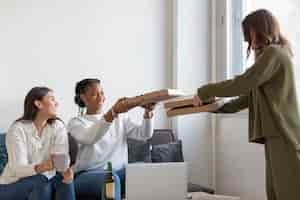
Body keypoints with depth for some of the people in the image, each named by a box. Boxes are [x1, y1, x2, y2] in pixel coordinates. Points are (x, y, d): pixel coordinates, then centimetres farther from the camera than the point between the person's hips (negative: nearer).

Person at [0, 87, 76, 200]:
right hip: (13, 186, -4)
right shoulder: (18, 129, -15)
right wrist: (40, 168, -47)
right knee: (40, 181, -32)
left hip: (42, 184, 4)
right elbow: (18, 168, -26)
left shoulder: (58, 127, -3)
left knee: (64, 179, -24)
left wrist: (66, 170, -41)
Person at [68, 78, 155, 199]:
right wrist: (113, 112, -33)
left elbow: (144, 135, 5)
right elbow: (90, 138, -19)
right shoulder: (76, 122, 4)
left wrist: (147, 112, -14)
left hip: (119, 172, 4)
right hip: (89, 175, -4)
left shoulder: (120, 118, 17)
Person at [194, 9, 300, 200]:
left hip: (283, 135, -10)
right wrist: (219, 107, 19)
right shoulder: (273, 54, 23)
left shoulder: (274, 53, -9)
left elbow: (244, 83, -17)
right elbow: (252, 93, 23)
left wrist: (205, 92, -8)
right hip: (277, 134, 10)